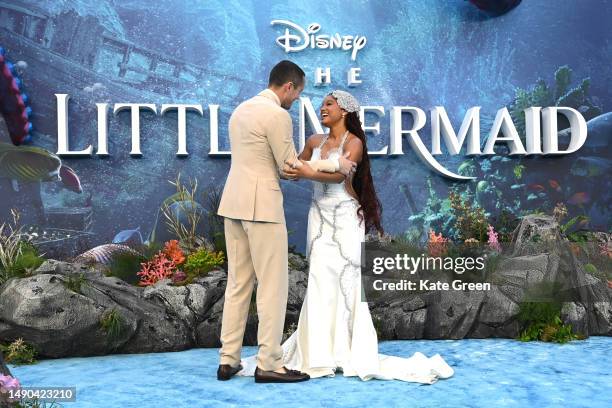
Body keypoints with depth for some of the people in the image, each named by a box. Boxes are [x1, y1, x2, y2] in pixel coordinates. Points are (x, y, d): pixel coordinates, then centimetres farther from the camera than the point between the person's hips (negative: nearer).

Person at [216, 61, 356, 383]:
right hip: (261, 205, -9)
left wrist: (302, 166, 26)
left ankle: (228, 360, 15)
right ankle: (268, 364, 2)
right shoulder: (278, 115, -12)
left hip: (234, 203, 9)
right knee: (272, 285, -2)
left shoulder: (241, 109, 16)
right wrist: (335, 163, 1)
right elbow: (290, 167, -8)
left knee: (237, 284, 12)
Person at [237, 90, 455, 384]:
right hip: (320, 218, 5)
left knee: (346, 283, -5)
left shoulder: (354, 142, -5)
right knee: (320, 284, 1)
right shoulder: (314, 142, 12)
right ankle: (319, 351, 5)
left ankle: (352, 352, 1)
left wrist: (308, 173, -37)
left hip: (345, 219, -5)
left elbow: (338, 175, -22)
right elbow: (296, 170, 26)